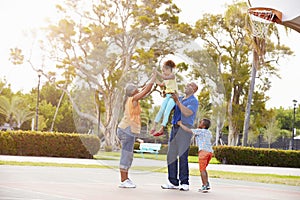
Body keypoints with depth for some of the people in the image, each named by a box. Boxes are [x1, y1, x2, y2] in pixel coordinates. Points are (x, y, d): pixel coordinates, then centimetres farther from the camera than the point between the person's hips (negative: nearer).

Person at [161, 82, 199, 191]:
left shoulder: (194, 101, -1)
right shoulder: (180, 99, 21)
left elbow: (187, 112, -17)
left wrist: (177, 101, -15)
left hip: (185, 128, -7)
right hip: (174, 128, 7)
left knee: (183, 156, -11)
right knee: (171, 155, 3)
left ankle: (184, 183, -7)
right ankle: (173, 182, 7)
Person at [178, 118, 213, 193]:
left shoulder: (199, 131, 2)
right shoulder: (209, 132, 24)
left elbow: (187, 130, 0)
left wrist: (180, 124, 14)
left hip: (203, 151, -8)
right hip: (210, 151, 8)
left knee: (202, 169, -5)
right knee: (203, 169, 18)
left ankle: (205, 185, -10)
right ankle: (207, 184, 13)